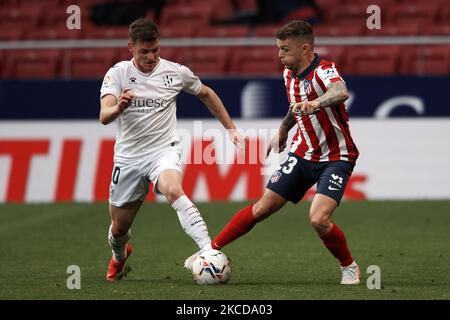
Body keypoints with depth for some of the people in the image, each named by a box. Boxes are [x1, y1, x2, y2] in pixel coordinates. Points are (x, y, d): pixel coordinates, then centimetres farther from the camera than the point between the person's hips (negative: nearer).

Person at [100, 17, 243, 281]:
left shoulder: (175, 72, -1)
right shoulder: (117, 74, -5)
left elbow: (207, 94, 18)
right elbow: (104, 116, -20)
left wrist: (231, 128, 15)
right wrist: (118, 107, -43)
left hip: (164, 150, -1)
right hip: (128, 156, 1)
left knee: (173, 190, -35)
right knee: (119, 227, 11)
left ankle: (209, 250, -45)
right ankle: (119, 257, 48)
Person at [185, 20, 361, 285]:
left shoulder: (324, 71, -23)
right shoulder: (289, 74, 2)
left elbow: (341, 92, -47)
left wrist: (315, 103, -66)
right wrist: (283, 131, 36)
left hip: (336, 158, -7)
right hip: (303, 153, 7)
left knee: (319, 220, -23)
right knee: (262, 208, 4)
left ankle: (349, 267, 3)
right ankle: (212, 250, 18)